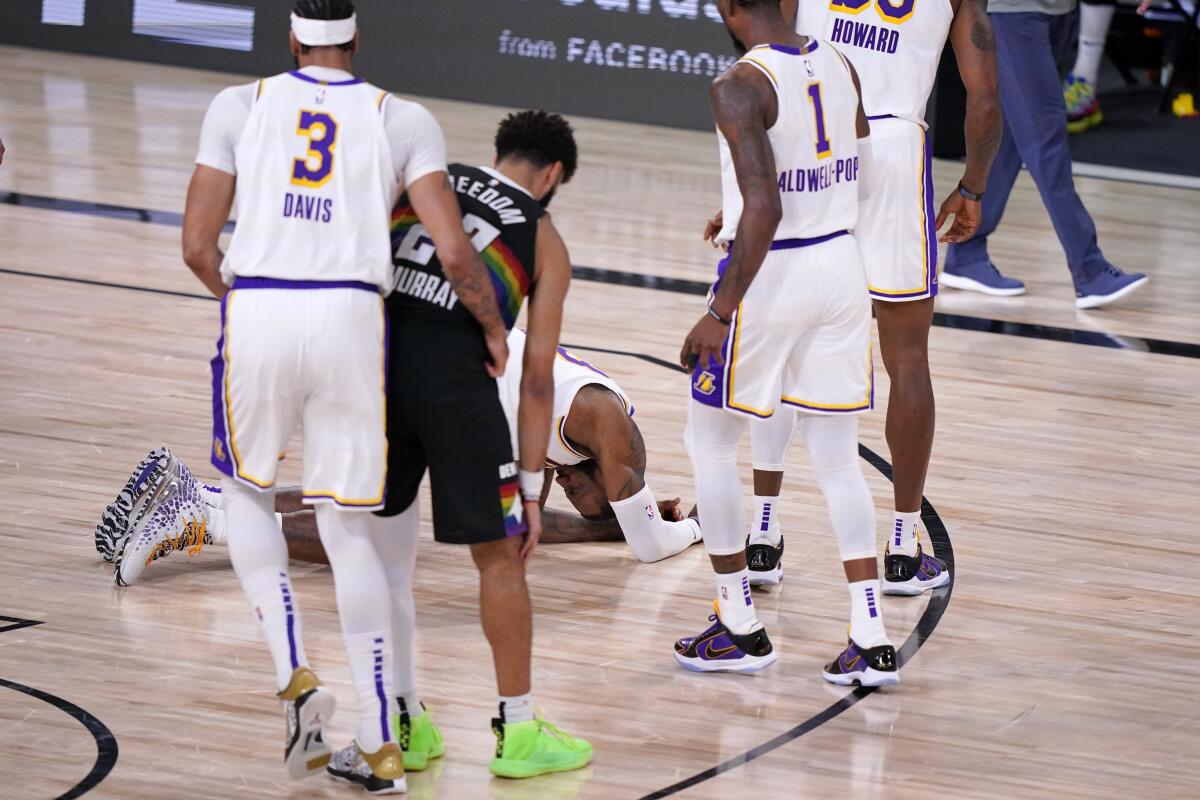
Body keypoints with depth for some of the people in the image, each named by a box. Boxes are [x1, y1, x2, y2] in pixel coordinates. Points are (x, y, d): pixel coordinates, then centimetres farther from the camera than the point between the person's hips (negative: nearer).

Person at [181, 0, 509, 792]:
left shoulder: (240, 105, 7)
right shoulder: (404, 120, 7)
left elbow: (197, 244, 5)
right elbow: (455, 253, -2)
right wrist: (495, 330, 16)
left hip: (257, 314, 0)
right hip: (351, 319, 1)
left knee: (248, 494, 24)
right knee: (350, 527, 10)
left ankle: (296, 675, 5)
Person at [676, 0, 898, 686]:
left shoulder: (741, 86, -18)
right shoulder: (839, 66, 4)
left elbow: (764, 208, -25)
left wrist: (721, 313, -20)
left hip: (772, 272, -6)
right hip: (843, 264, 6)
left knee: (710, 441, 13)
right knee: (837, 458, 11)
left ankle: (740, 629, 16)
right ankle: (872, 640, 5)